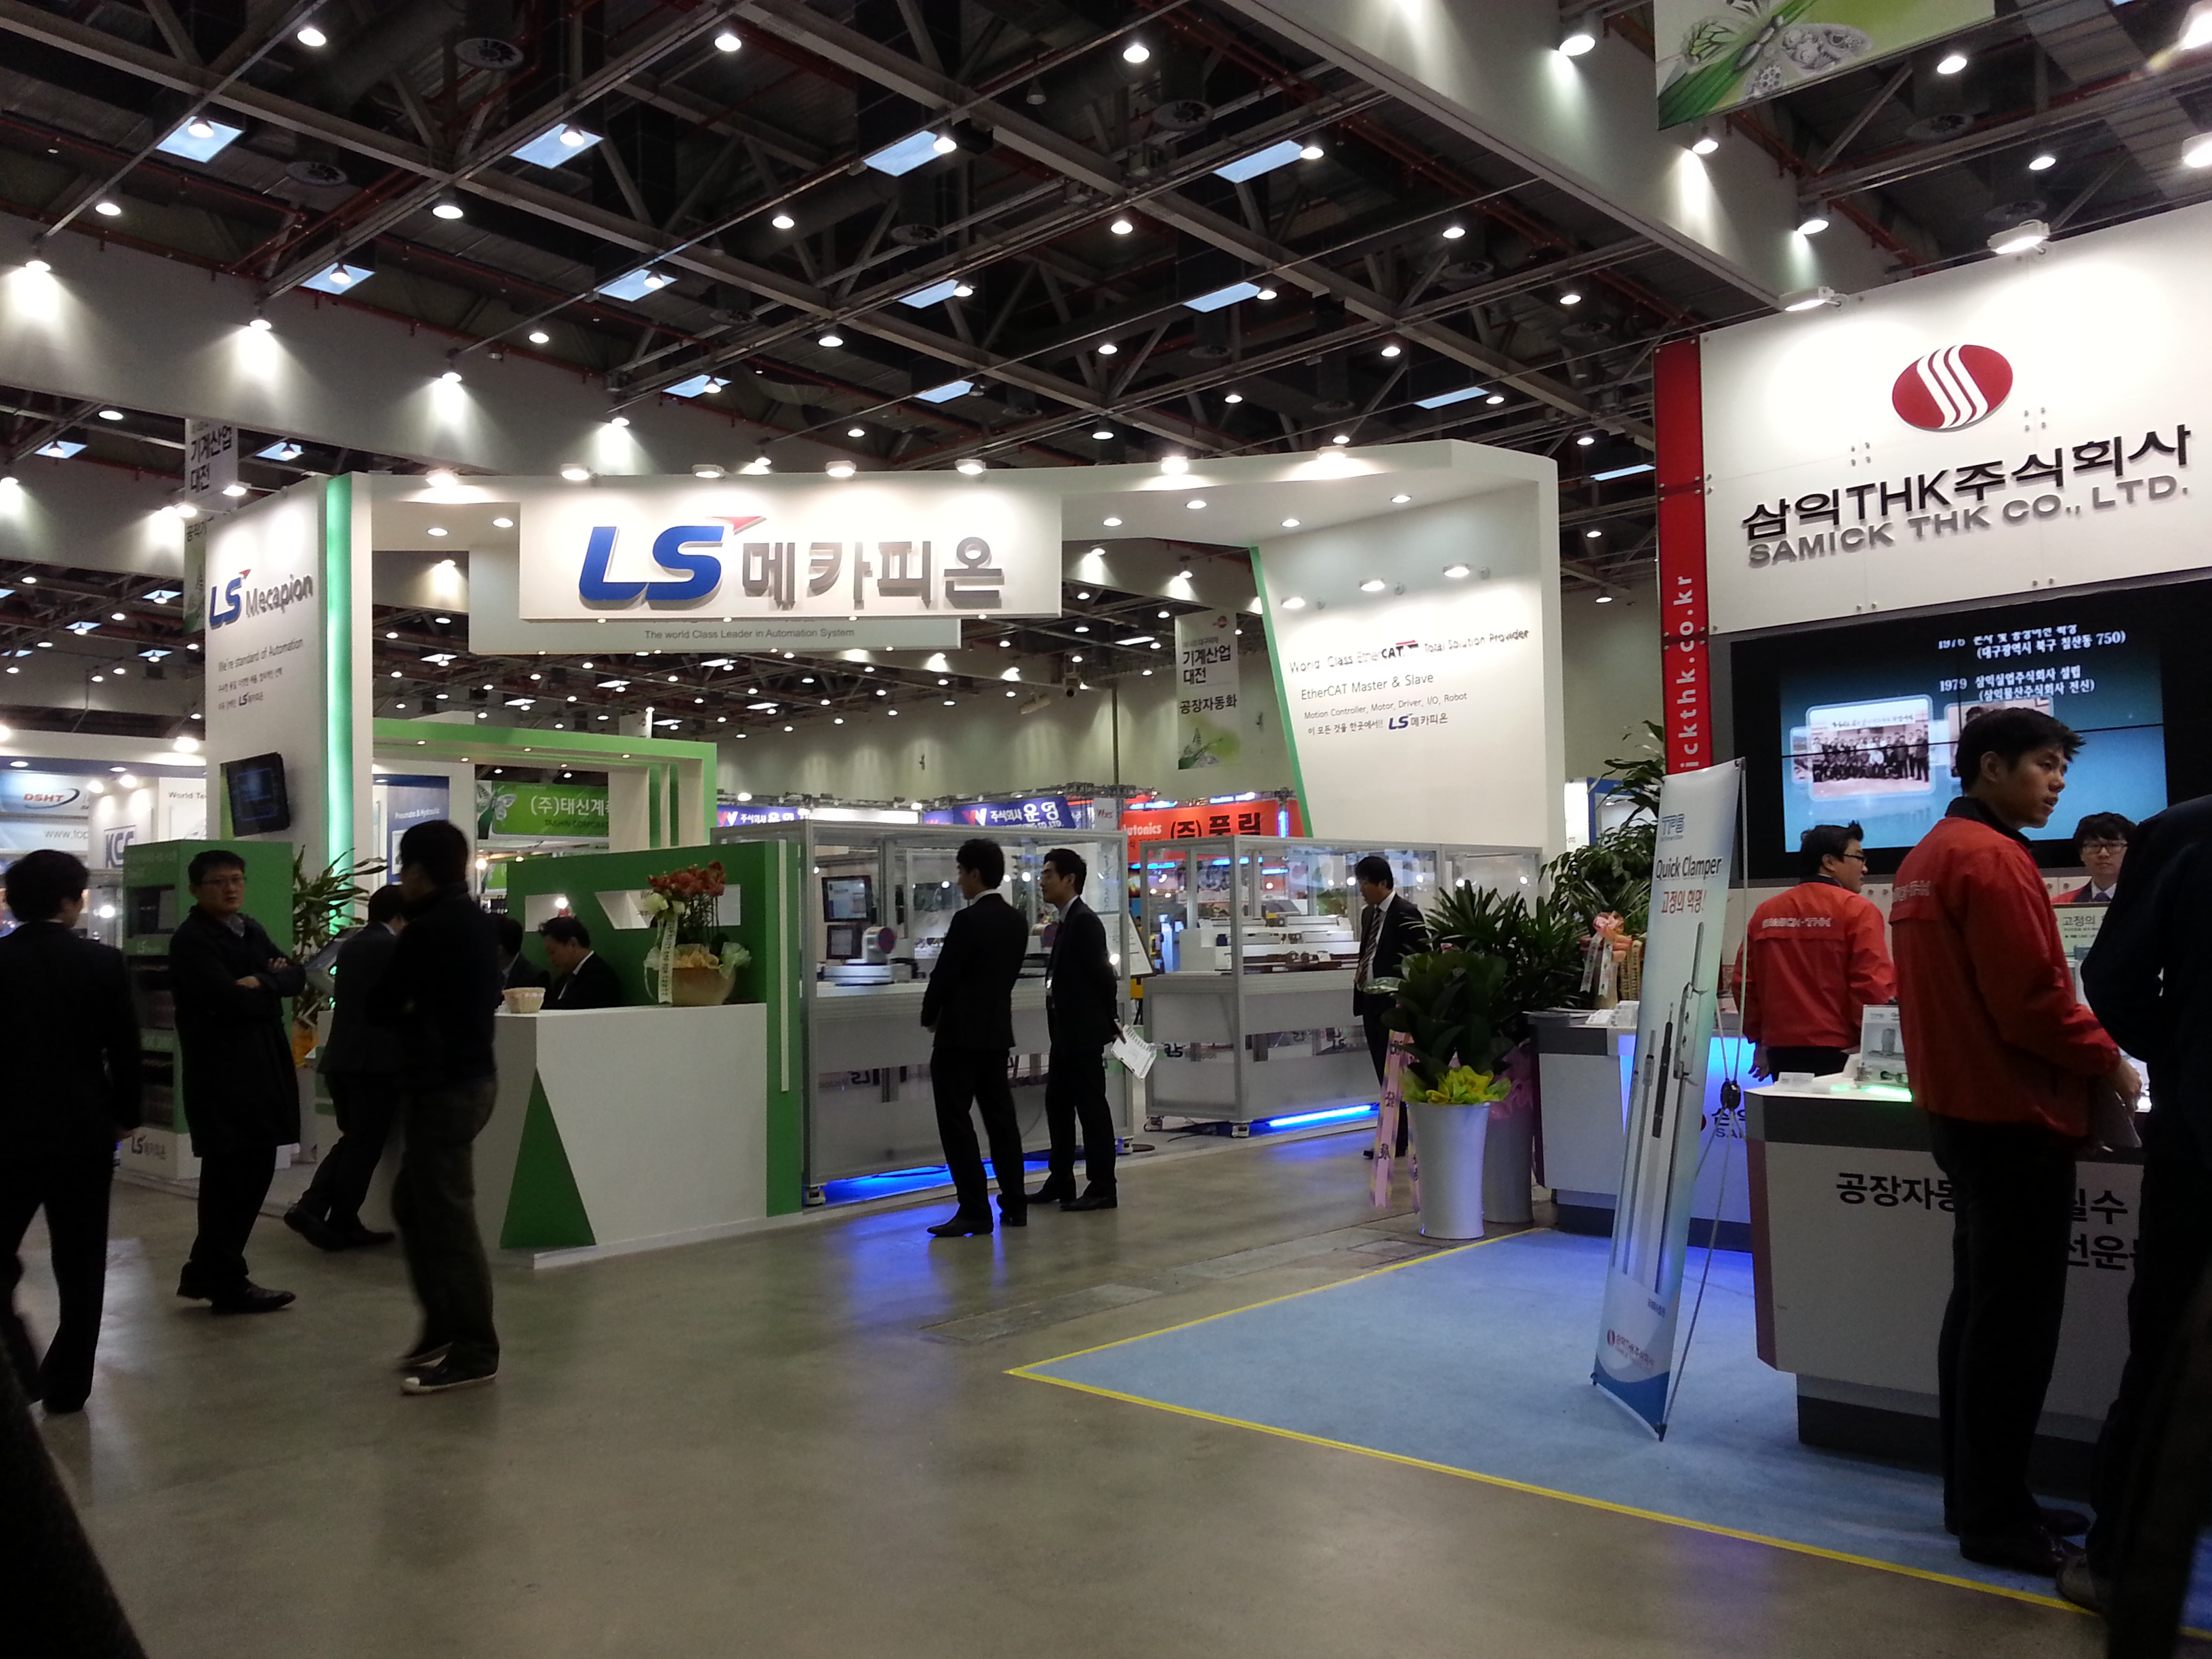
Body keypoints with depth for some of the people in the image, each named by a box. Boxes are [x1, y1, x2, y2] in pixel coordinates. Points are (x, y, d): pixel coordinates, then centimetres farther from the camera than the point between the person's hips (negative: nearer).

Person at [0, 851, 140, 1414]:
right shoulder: (104, 963, -7)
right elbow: (125, 1049, -3)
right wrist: (125, 1115, 11)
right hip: (84, 1132, 0)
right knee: (79, 1267, 9)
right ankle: (67, 1385, 15)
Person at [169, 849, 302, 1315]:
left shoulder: (251, 929, 16)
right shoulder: (191, 940, -10)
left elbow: (295, 977, 5)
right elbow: (231, 1000, -22)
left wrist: (262, 982, -14)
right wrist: (272, 992, -4)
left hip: (259, 1067, 8)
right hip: (221, 1072, -8)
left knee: (254, 1170, 12)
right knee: (231, 1176, -2)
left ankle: (207, 1273, 24)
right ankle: (227, 1283, 9)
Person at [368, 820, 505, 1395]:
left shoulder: (428, 929, -17)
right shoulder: (477, 921, 11)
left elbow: (379, 1007, -11)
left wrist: (408, 1012, 9)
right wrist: (420, 1011, 7)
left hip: (444, 1085, -10)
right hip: (471, 1075, 10)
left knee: (447, 1218, -3)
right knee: (413, 1204, 19)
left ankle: (474, 1352, 4)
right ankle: (444, 1327, 25)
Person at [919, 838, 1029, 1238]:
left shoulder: (968, 920, -16)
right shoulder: (1017, 922, 7)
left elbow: (944, 974, -12)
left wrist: (930, 1017, 3)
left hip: (961, 1032, -8)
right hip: (998, 1030, 8)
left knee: (956, 1121, -3)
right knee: (1000, 1117, 12)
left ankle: (974, 1210, -4)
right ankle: (1014, 1204, 16)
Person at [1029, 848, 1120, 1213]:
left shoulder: (1084, 921, -15)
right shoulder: (1068, 921, 14)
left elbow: (1102, 973, -16)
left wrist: (1110, 1020, -5)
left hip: (1084, 1032, -10)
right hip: (1065, 1031, 10)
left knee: (1091, 1107, -3)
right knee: (1058, 1105, 14)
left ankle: (1102, 1188, 4)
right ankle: (1060, 1182, 23)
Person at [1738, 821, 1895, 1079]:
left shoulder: (1765, 912, 9)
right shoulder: (1858, 910, -5)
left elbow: (1744, 982, 8)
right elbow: (1873, 985, -12)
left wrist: (1760, 1040, 15)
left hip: (1781, 1051, 5)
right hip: (1838, 1052, -5)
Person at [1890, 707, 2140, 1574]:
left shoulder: (1929, 855, 14)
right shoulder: (1992, 858, -17)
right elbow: (2032, 1001, -21)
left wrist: (2085, 1057, 14)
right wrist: (2109, 1063, -5)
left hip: (1964, 1104, 10)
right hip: (2013, 1113, -10)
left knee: (1980, 1305, 15)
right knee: (2015, 1319, -3)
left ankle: (1975, 1495, 23)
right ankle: (1995, 1517, 5)